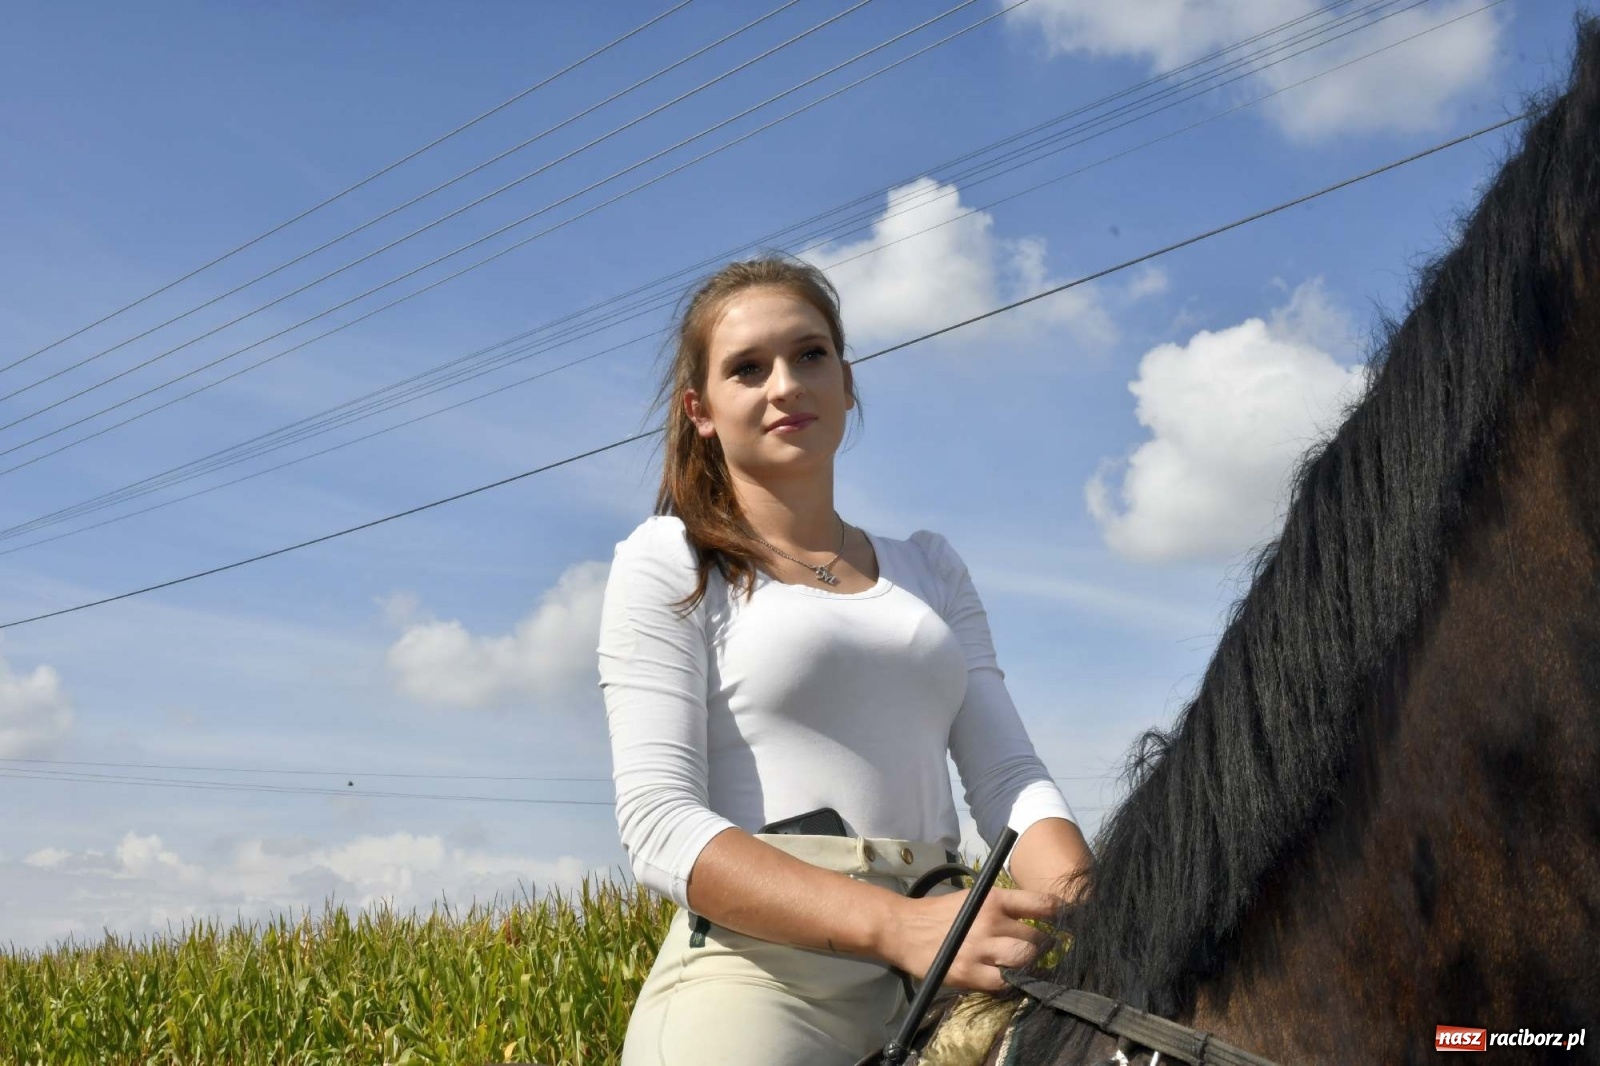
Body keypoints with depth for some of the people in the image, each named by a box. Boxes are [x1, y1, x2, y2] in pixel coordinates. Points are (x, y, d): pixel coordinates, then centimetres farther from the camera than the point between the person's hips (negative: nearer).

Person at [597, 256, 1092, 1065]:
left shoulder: (932, 570, 15)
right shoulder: (668, 562, 1)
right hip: (758, 982, -4)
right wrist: (901, 925, -24)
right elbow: (661, 824, -11)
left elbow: (1010, 778, 6)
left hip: (940, 980, 4)